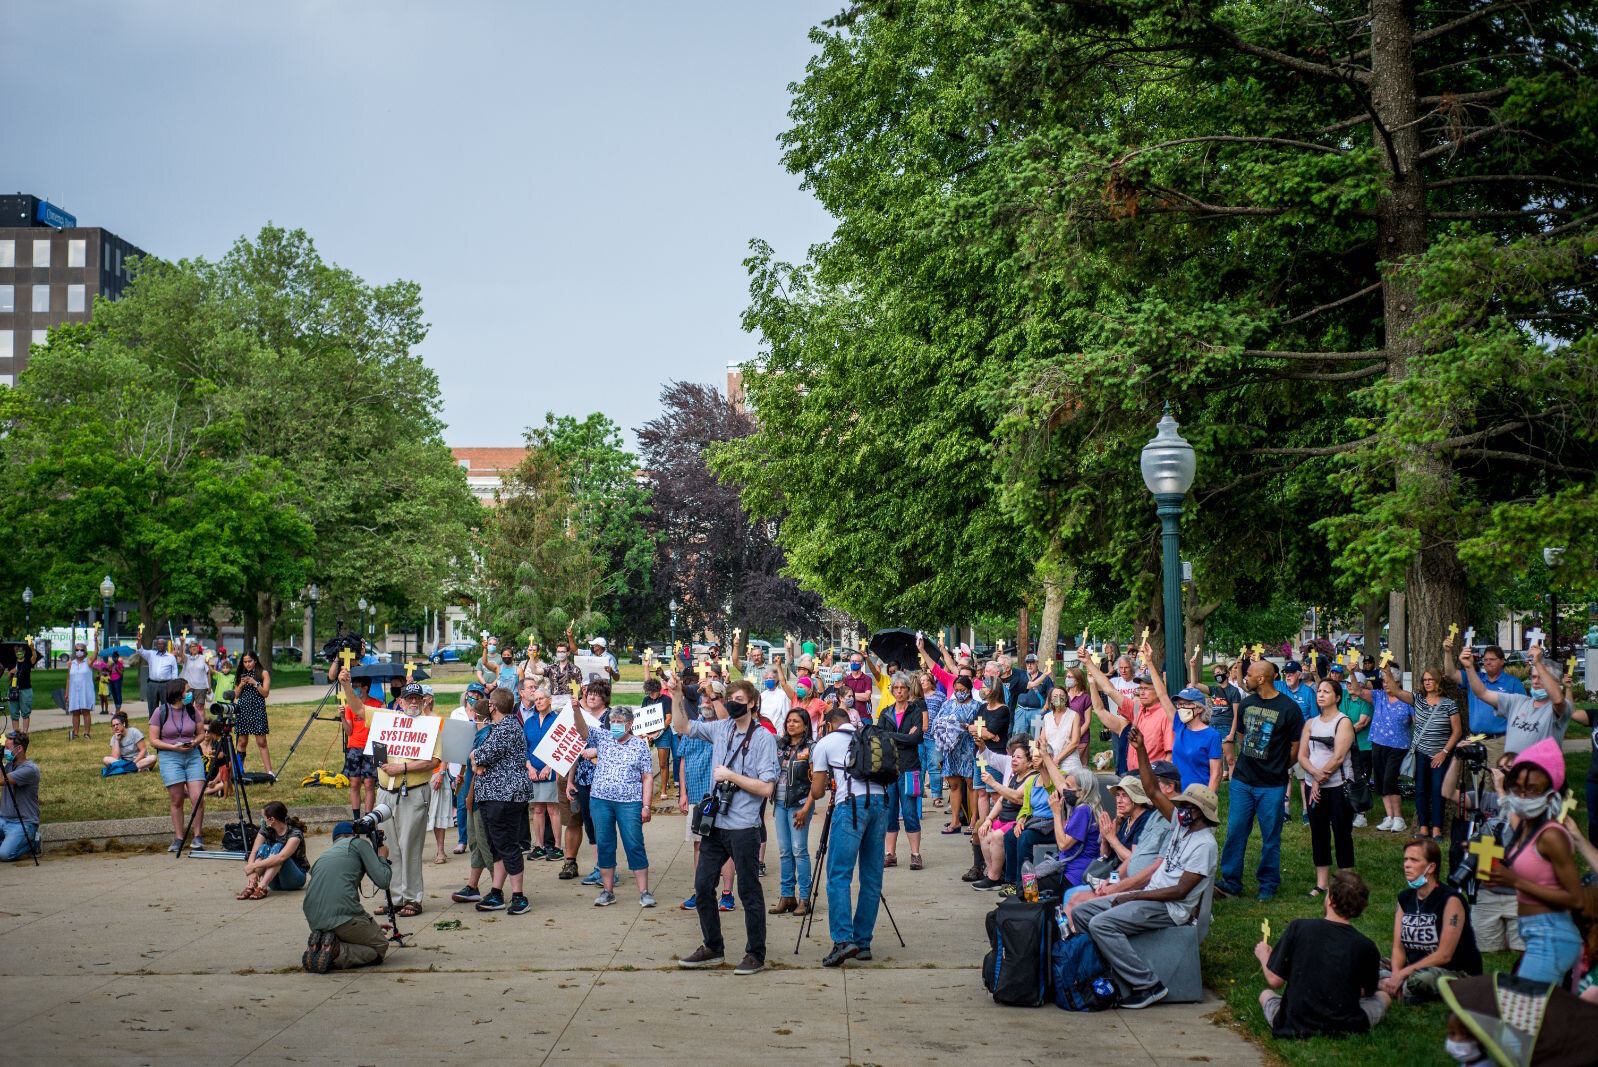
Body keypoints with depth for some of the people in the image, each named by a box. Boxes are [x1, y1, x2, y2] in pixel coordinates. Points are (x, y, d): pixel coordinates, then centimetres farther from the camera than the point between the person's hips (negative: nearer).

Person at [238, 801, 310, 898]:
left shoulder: (295, 834, -20)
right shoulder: (267, 830, -3)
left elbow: (281, 857, -34)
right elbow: (254, 852, -12)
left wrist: (254, 866, -37)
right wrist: (251, 872, -30)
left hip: (296, 877, -5)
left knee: (277, 847, -28)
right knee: (264, 848, -21)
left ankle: (261, 887, -44)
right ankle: (251, 886, -39)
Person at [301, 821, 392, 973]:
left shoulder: (322, 857, 30)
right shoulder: (359, 843, 12)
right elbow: (382, 880, 1)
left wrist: (371, 926, 45)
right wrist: (382, 858, 24)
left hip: (314, 921, 7)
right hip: (342, 914, -6)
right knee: (380, 946, 15)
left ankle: (317, 946, 4)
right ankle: (336, 952, -10)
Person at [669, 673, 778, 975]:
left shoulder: (764, 738, -10)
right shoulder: (721, 729, 6)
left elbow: (766, 788, -14)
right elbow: (682, 727, 13)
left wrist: (730, 776, -13)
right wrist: (676, 695, 1)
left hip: (743, 828, -6)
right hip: (716, 824, 6)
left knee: (749, 892, 3)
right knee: (702, 887, 10)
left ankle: (755, 955, 13)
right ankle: (712, 949, 23)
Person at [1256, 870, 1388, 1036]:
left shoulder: (1298, 928, -15)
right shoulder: (1366, 947, -13)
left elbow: (1275, 981, -9)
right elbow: (1368, 992, 5)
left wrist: (1264, 957, 13)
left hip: (1295, 1027, -2)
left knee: (1266, 994, 29)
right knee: (1383, 997, 25)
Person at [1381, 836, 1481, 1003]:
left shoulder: (1450, 900, -15)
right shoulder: (1405, 898, 6)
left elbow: (1444, 955, -19)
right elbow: (1398, 947, 1)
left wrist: (1403, 973, -22)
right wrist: (1396, 975, -20)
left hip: (1458, 974, -6)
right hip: (1416, 970, 6)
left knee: (1419, 979, -37)